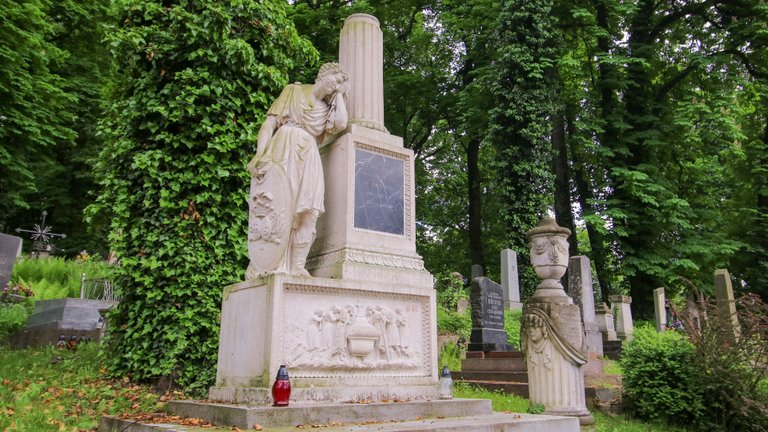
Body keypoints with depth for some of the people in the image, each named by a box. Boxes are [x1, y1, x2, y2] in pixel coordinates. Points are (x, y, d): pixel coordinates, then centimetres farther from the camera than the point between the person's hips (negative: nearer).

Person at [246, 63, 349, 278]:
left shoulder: (328, 107, 22)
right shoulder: (294, 91, 13)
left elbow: (341, 124, -2)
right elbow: (270, 122, 3)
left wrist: (339, 95, 10)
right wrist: (261, 154, -12)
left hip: (308, 161, 4)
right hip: (282, 152, -4)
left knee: (306, 213, -9)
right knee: (275, 209, -15)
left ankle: (296, 267, -11)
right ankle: (263, 267, -15)